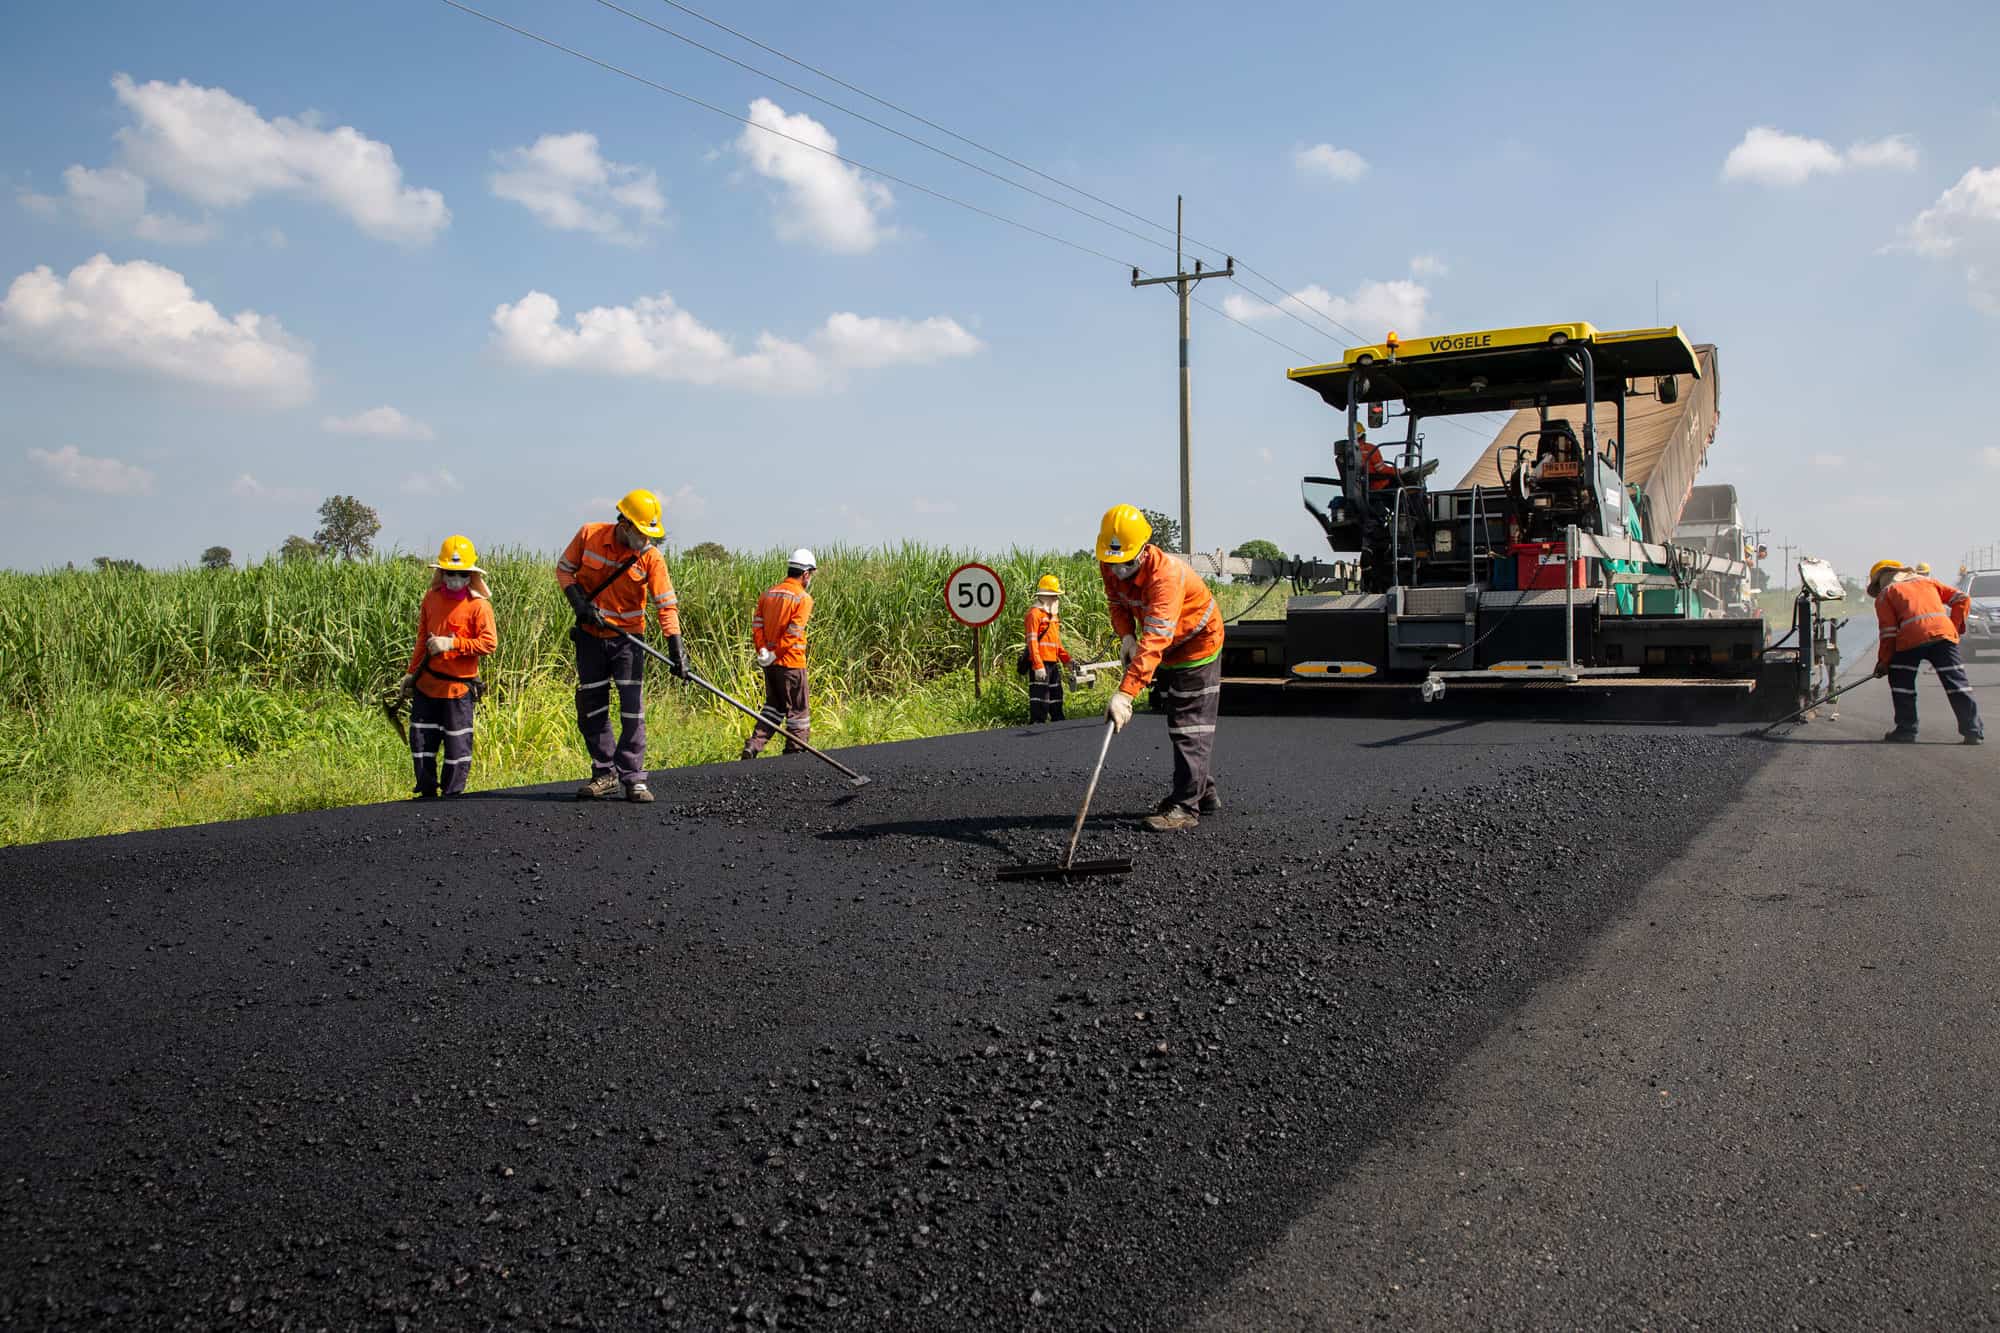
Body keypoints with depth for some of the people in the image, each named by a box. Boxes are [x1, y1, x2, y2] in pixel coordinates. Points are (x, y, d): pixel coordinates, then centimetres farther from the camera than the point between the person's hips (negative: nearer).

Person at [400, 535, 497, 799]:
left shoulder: (479, 604, -7)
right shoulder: (431, 598, 8)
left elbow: (489, 643, -14)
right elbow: (422, 639, 17)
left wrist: (452, 643, -19)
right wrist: (411, 673, 16)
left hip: (458, 685, -5)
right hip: (426, 684, 5)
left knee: (457, 743, 2)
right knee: (421, 738, 8)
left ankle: (453, 793, 14)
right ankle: (427, 791, 20)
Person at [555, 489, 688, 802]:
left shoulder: (652, 557, -11)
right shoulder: (589, 535, -8)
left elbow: (666, 604, -14)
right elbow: (564, 569, 5)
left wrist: (676, 647, -24)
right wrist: (578, 602, -12)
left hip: (628, 638, -2)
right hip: (590, 635, 2)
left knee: (632, 710, -6)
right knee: (591, 708, 7)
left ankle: (633, 778, 1)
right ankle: (605, 774, 18)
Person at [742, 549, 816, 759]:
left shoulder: (769, 593, 9)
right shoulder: (803, 598, -12)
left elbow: (757, 623, 3)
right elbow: (793, 632, -19)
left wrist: (763, 650, -3)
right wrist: (775, 654, -12)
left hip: (770, 662, 7)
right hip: (791, 662, -7)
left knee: (774, 706, 20)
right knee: (798, 709, 7)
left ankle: (753, 746, 9)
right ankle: (795, 751, 11)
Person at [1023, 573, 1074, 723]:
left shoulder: (1053, 615, 19)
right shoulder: (1035, 614, -9)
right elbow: (1032, 642, -16)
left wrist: (1067, 659, 12)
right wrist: (1038, 665, -22)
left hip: (1053, 664, 9)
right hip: (1040, 664, -9)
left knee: (1056, 699, 14)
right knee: (1040, 702, -11)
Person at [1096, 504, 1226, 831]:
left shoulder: (1166, 575, -40)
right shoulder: (1110, 566, -16)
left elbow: (1155, 640, -49)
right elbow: (1117, 602, 5)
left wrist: (1125, 693, -56)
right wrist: (1126, 636, -16)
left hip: (1198, 642, -8)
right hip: (1169, 649, 9)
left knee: (1191, 725, -12)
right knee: (1178, 721, 16)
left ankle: (1185, 806, -10)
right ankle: (1204, 793, 29)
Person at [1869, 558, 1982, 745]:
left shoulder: (1884, 594, 19)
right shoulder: (1927, 581, 31)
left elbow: (1888, 631, 9)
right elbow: (1962, 599, 22)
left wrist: (1883, 661, 13)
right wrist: (1956, 626, 21)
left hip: (1910, 639, -3)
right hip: (1944, 633, 3)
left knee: (1901, 682, 15)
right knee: (1956, 682, 3)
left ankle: (1906, 729, 13)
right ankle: (1974, 732, -1)